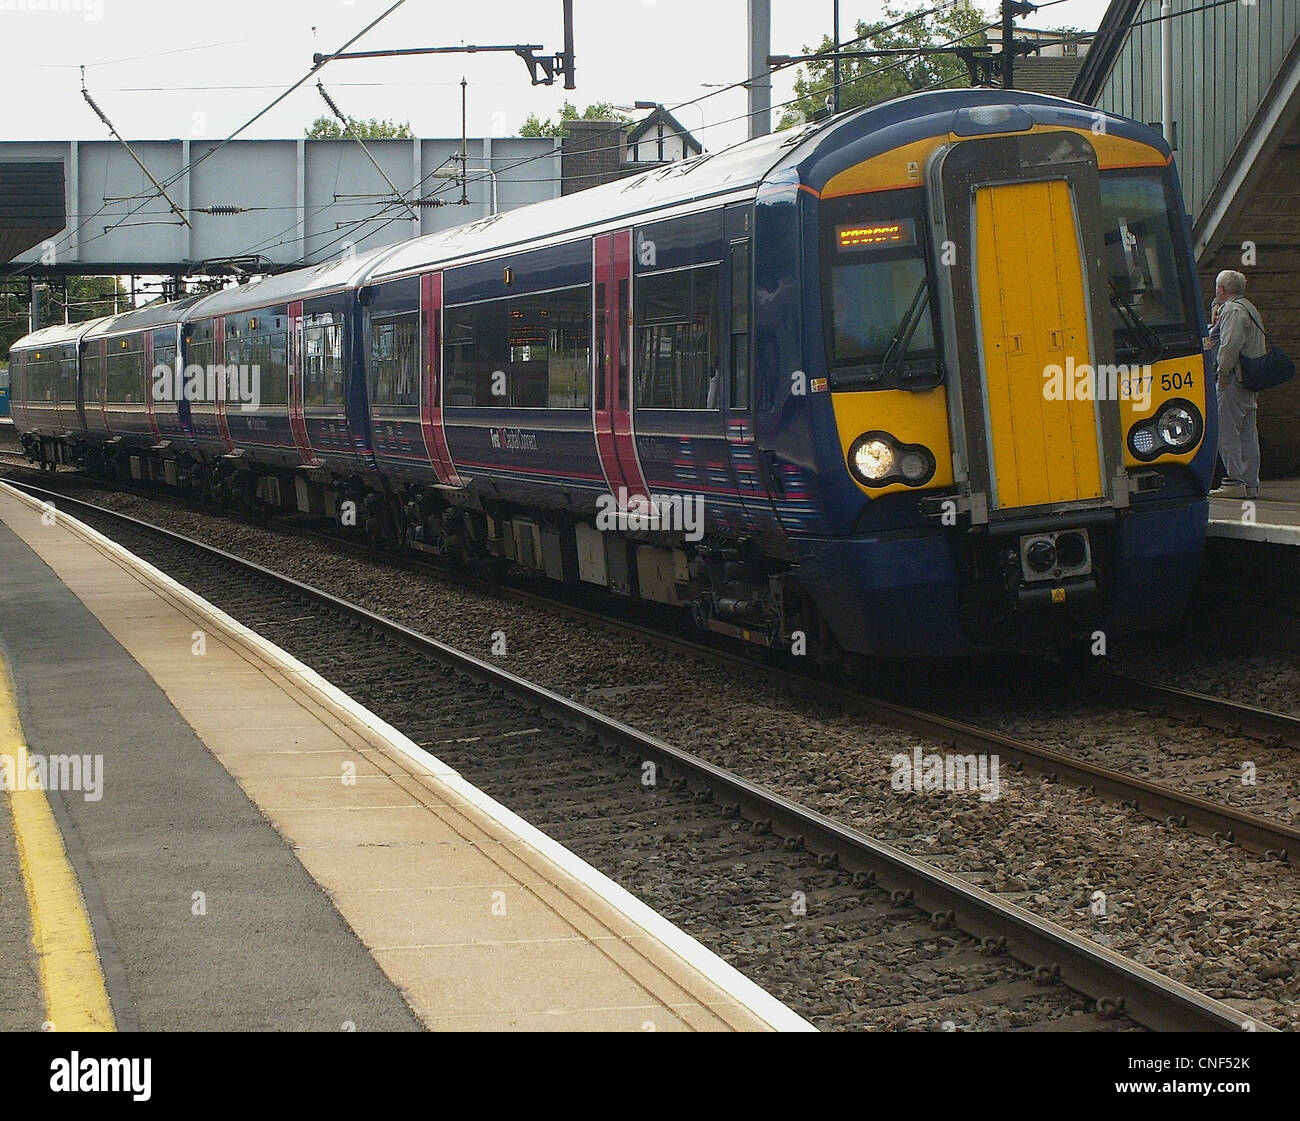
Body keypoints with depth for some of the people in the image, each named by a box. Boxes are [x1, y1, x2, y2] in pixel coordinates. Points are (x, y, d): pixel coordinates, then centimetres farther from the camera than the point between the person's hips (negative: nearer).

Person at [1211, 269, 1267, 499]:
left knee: (1227, 432, -9)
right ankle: (1250, 483, 11)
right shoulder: (1250, 308, 21)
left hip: (1235, 379, -10)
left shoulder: (1233, 310, -10)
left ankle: (1235, 482, -12)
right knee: (1248, 434, 10)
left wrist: (1223, 372, -15)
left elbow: (1231, 344, -21)